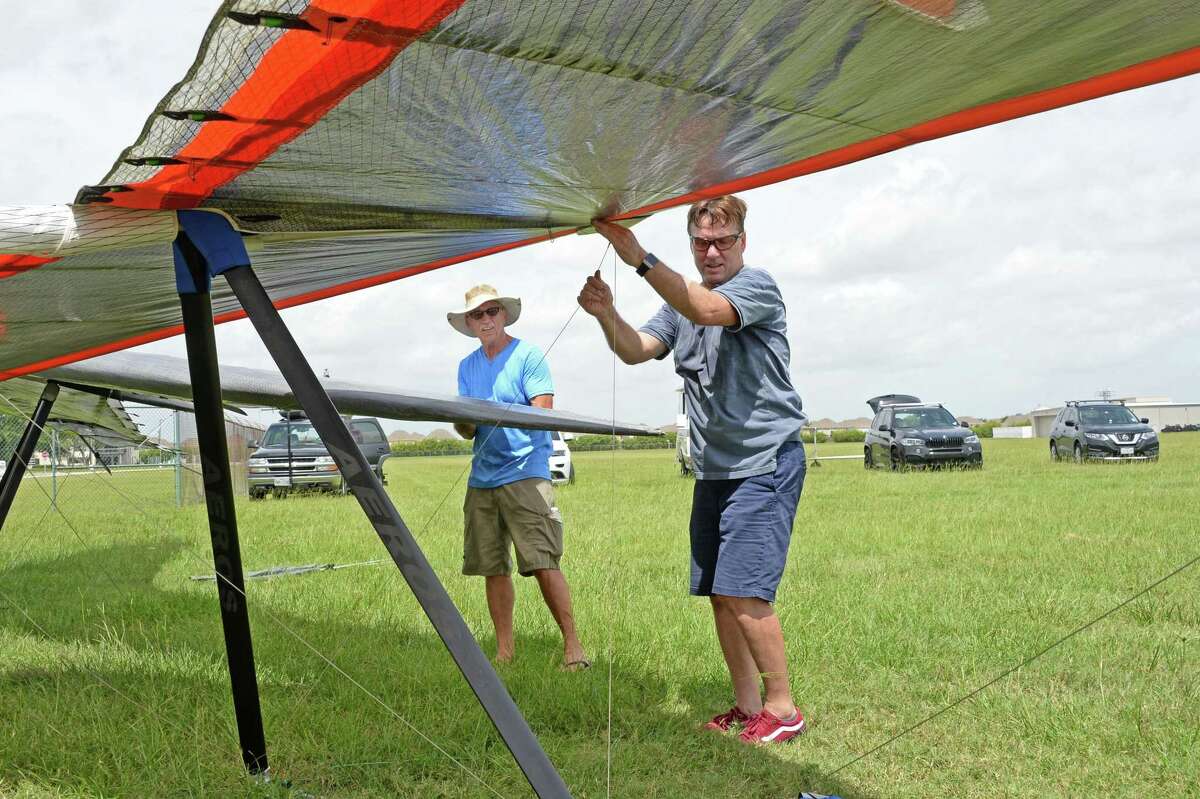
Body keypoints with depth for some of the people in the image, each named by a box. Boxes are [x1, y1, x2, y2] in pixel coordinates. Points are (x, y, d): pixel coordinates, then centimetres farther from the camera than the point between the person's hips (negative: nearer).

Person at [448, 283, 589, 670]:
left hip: (525, 473, -6)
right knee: (493, 568, 9)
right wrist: (464, 422, -12)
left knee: (543, 564, -13)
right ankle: (504, 650, 19)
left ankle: (572, 645, -5)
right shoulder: (467, 366, 15)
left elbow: (542, 414, -12)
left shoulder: (529, 356, -3)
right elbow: (466, 430, 13)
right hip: (482, 477, 6)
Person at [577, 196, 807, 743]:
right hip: (713, 470, 8)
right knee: (718, 593, 9)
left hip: (765, 463, -8)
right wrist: (607, 314, -19)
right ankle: (747, 705, 20)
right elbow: (635, 350, 2)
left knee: (743, 591, -13)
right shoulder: (683, 301, 15)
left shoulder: (757, 286, -8)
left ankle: (782, 708, 0)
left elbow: (708, 310, -30)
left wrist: (641, 260, -35)